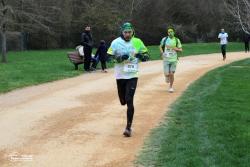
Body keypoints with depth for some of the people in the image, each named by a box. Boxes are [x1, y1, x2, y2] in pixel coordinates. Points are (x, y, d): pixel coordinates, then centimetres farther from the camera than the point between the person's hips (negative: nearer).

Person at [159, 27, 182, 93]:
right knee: (167, 74, -7)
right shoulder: (164, 39, 1)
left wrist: (175, 48, -13)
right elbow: (160, 47, 15)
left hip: (174, 59, 0)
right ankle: (167, 77, 32)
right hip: (166, 59, 0)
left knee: (171, 74, 0)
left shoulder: (177, 40, 2)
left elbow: (180, 49, 5)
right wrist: (162, 53, -2)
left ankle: (171, 87, 19)